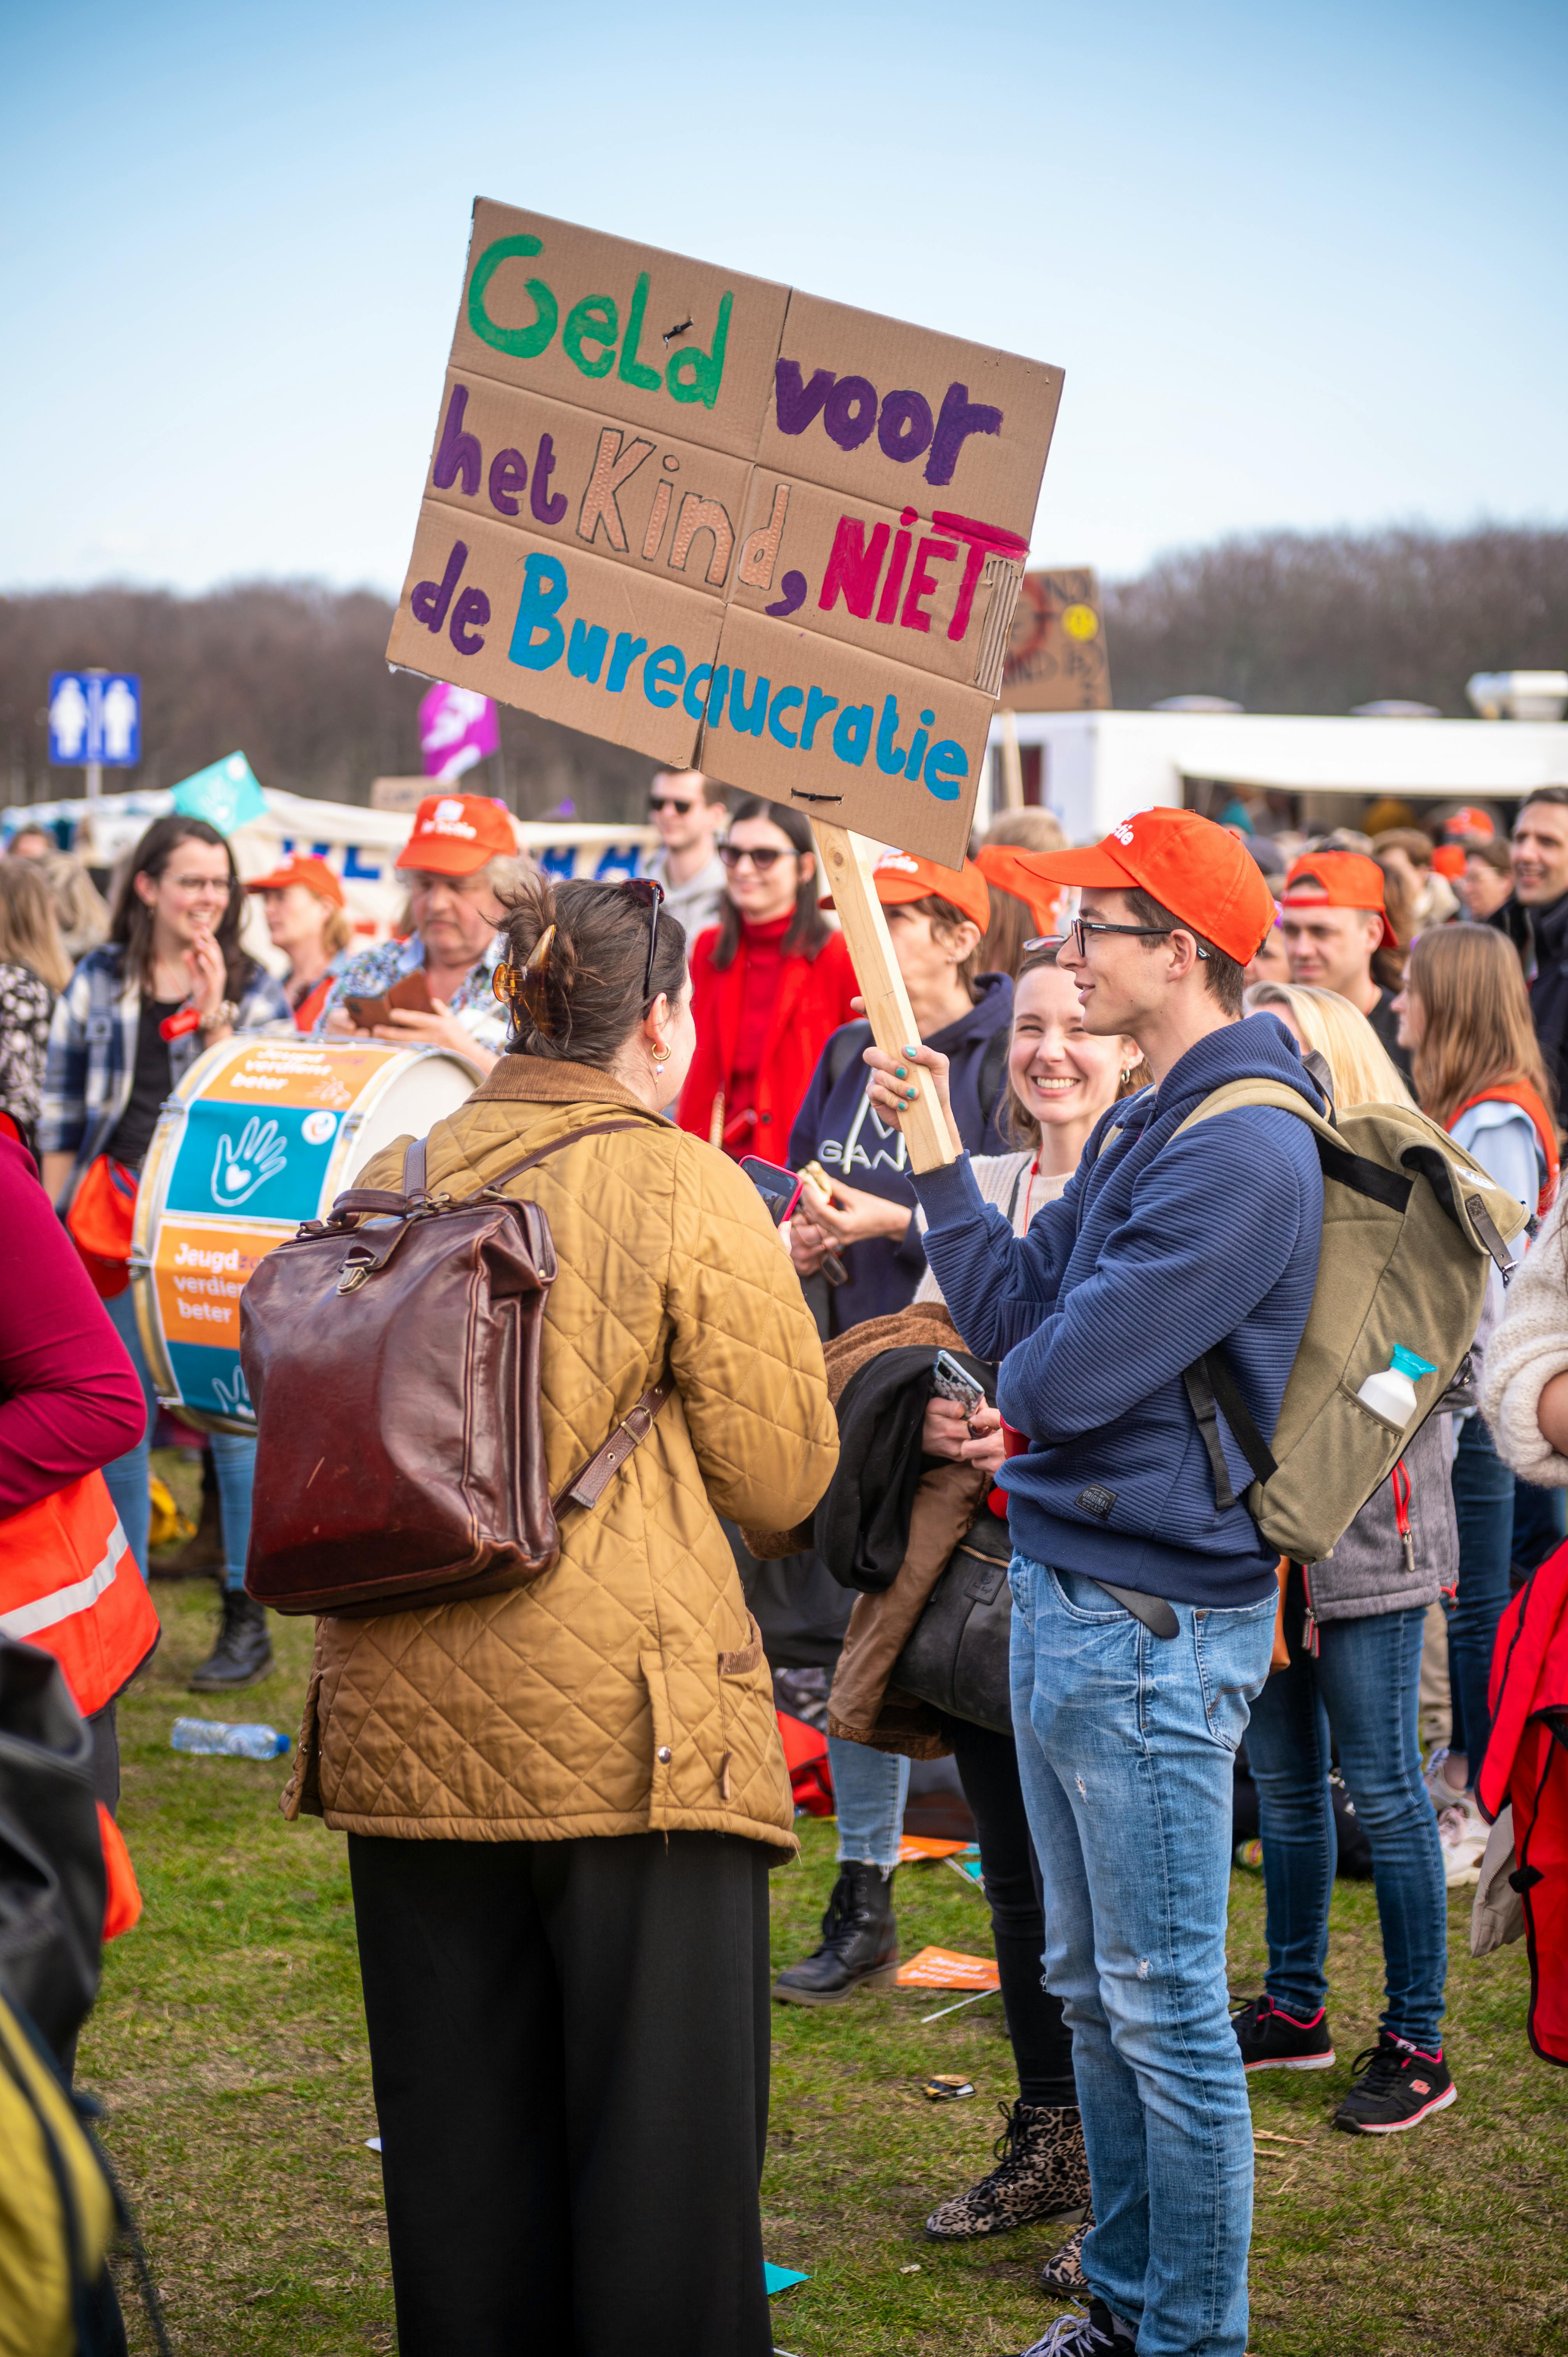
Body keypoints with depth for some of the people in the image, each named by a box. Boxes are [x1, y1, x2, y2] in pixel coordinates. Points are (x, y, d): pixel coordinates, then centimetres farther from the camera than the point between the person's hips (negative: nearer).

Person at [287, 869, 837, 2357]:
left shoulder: (390, 1177, 6)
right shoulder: (688, 1188, -8)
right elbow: (784, 1478, -4)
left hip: (405, 1717, 5)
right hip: (624, 1717, -5)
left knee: (459, 2126, 14)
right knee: (657, 2127, 5)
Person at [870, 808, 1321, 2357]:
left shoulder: (1244, 1149, -20)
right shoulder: (1142, 1128, 12)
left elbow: (1063, 1376, -23)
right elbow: (1011, 1311, 10)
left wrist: (1017, 1380, -1)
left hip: (1152, 1624, -10)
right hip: (1065, 1596, 10)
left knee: (1165, 2006, 0)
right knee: (1090, 1985, 18)